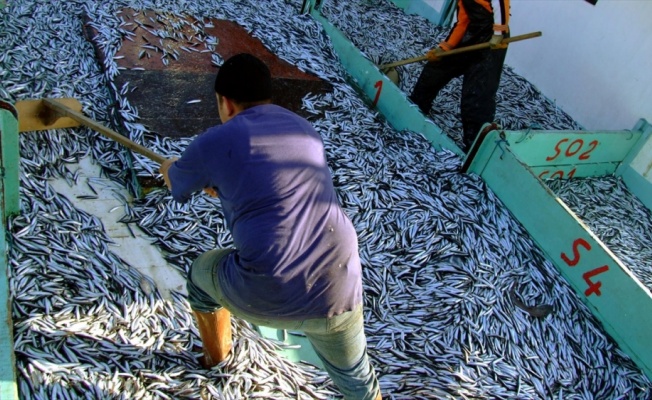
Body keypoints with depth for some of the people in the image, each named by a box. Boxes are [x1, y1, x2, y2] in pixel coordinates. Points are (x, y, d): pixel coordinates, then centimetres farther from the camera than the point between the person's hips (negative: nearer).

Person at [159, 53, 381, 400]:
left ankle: (215, 355, 56)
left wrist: (169, 166, 48)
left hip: (264, 297, -3)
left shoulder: (215, 142, 1)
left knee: (201, 272, 30)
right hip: (337, 290, 3)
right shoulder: (305, 130, 15)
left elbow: (175, 183, 23)